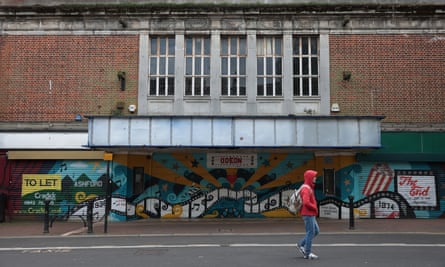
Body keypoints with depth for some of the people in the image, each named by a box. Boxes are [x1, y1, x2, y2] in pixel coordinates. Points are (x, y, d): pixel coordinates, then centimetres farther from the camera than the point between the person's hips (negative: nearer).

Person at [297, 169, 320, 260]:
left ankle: (301, 244, 19)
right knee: (310, 232, -4)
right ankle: (308, 253, 4)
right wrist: (315, 208, -13)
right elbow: (306, 202, -29)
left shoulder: (309, 188, 16)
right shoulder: (306, 189, -17)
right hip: (308, 214, -10)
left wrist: (315, 209, 9)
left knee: (316, 231, 14)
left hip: (311, 214, 10)